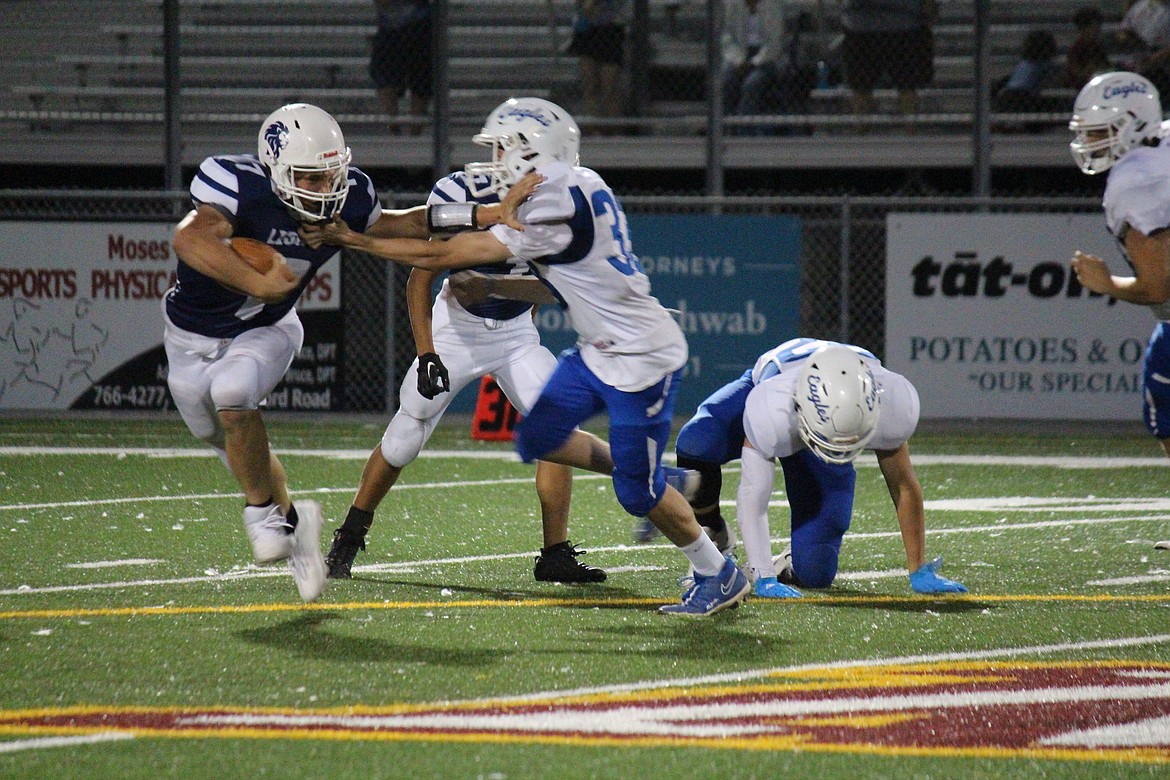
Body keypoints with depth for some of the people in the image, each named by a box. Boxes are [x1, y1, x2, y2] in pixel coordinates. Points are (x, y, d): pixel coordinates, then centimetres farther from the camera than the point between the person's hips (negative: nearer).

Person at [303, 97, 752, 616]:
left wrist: (357, 241, -13)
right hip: (599, 352, 9)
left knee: (637, 492, -2)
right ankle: (664, 483, 23)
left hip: (640, 356, -9)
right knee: (539, 437, 10)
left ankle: (720, 576, 15)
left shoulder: (554, 210, -24)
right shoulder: (578, 187, 4)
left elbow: (446, 257, -19)